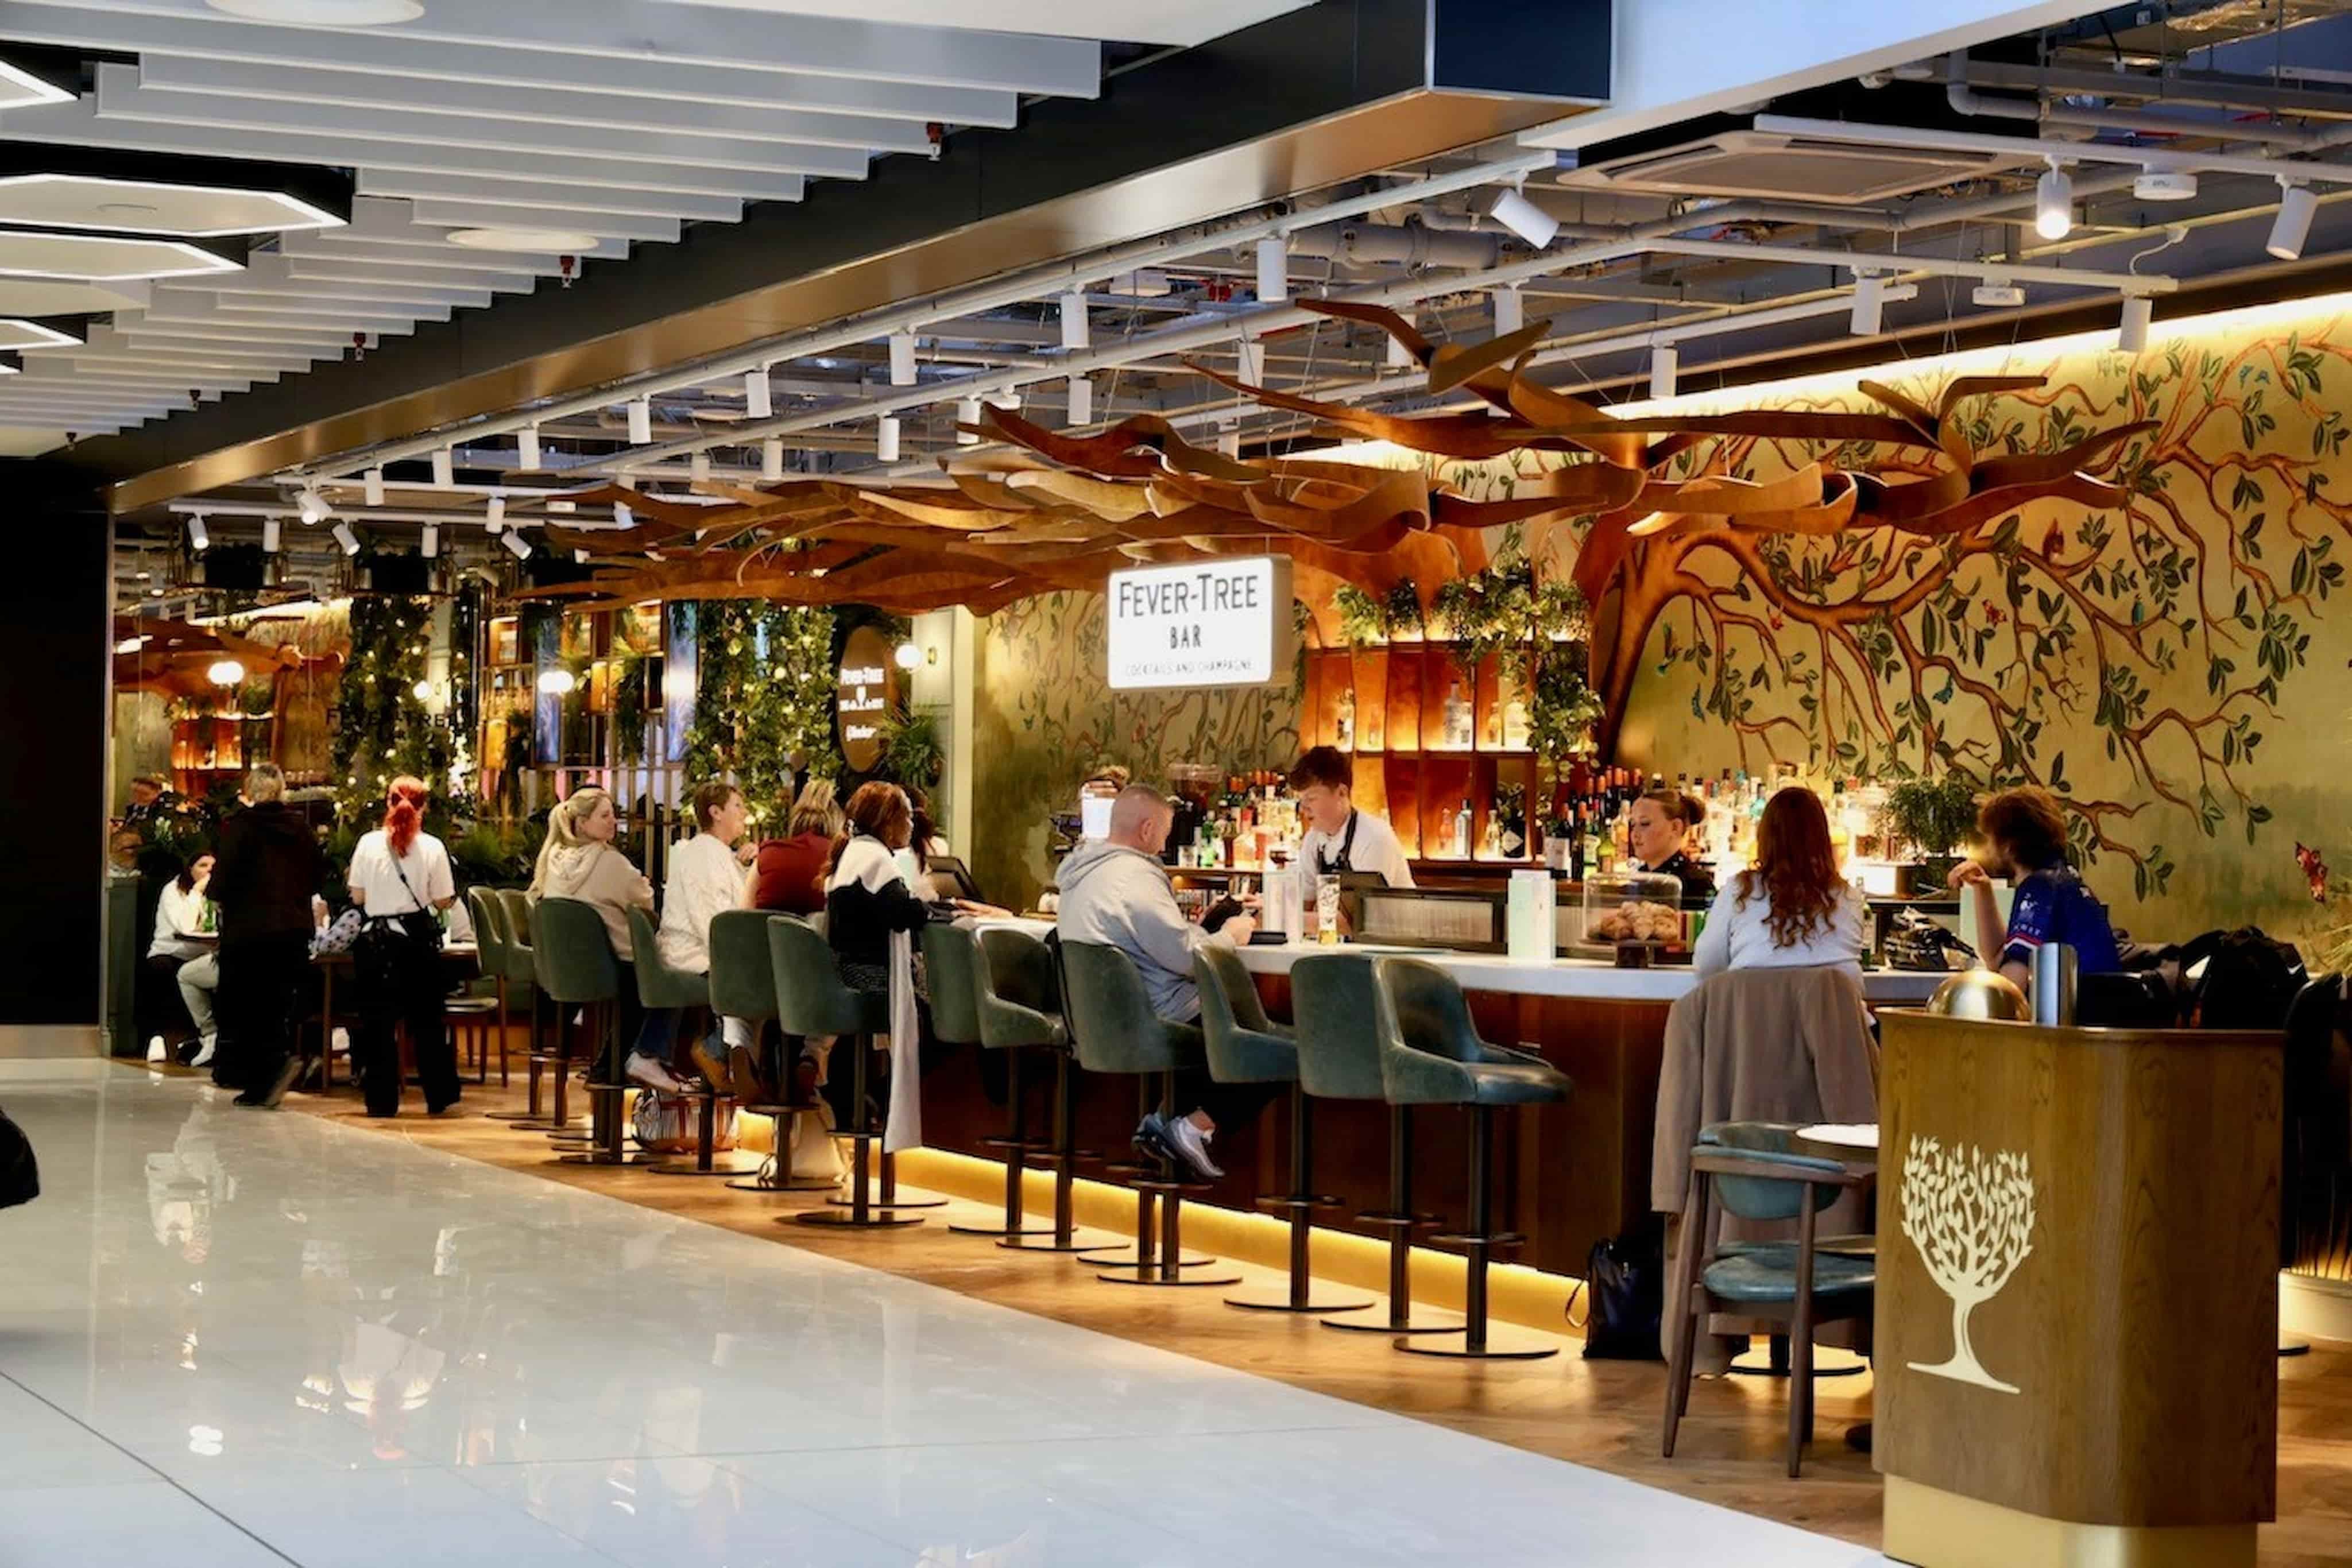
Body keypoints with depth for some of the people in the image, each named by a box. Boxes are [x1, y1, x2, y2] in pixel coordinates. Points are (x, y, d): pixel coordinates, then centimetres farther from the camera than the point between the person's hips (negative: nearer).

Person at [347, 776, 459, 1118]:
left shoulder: (369, 844, -5)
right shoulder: (432, 847, -6)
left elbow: (357, 897, 0)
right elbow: (443, 901, -3)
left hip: (377, 939, 0)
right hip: (418, 937, 0)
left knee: (379, 1021, 6)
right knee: (426, 1019, 11)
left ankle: (382, 1100, 6)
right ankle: (439, 1097, 13)